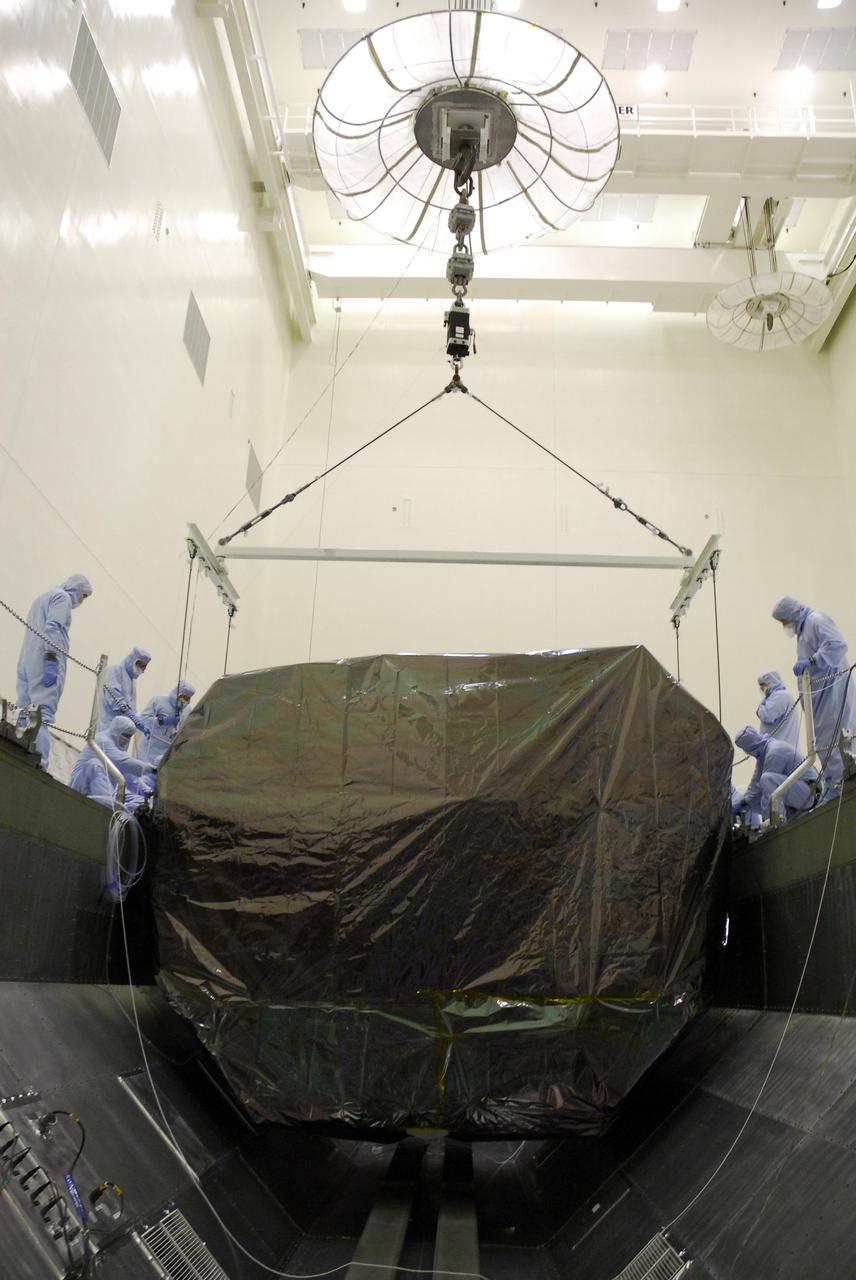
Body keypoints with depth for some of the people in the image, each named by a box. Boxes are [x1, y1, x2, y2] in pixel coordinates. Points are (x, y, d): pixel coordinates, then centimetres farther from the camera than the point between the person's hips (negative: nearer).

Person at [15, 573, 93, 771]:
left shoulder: (42, 598, 30)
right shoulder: (63, 597, 1)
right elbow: (52, 628, -13)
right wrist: (51, 660, -21)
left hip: (27, 663, 9)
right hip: (45, 664, -9)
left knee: (25, 712, 5)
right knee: (43, 712, -17)